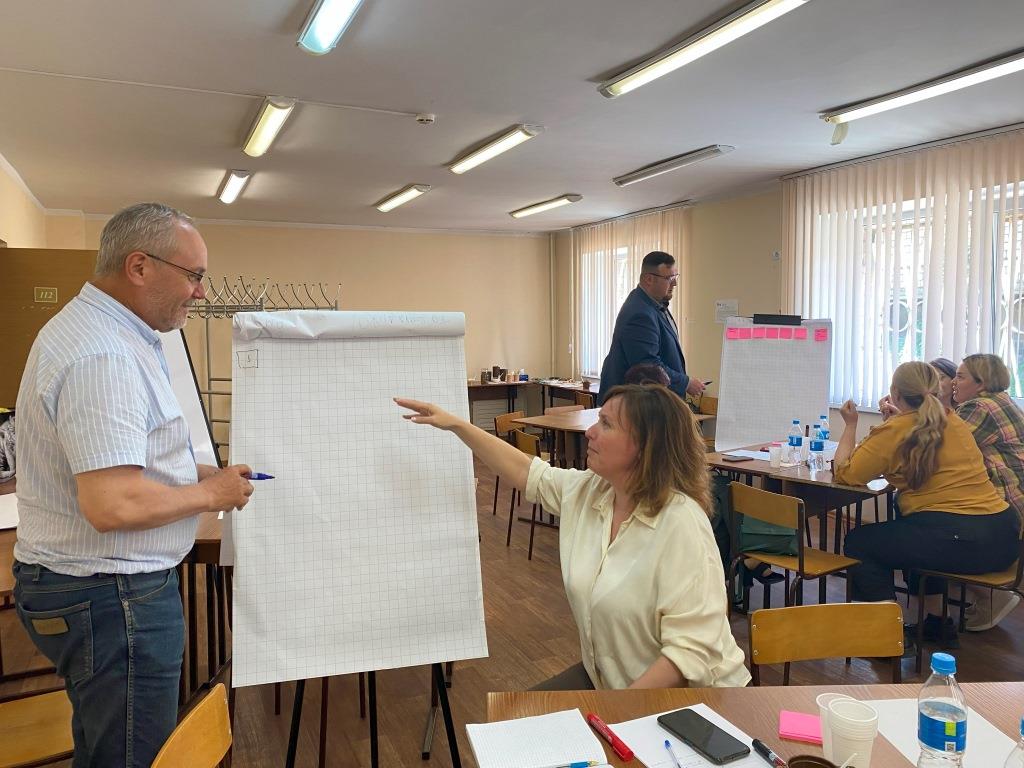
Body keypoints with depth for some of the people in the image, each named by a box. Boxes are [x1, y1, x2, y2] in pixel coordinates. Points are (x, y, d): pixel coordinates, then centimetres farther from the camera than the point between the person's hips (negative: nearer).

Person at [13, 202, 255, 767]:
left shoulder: (91, 329, 9)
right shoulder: (103, 357, -25)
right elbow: (114, 505, -32)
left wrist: (204, 473, 7)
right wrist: (210, 494, -16)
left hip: (95, 584, 10)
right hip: (109, 596, -10)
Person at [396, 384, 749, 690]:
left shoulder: (681, 523, -27)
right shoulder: (587, 491, -5)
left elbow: (692, 649, -29)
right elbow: (528, 472, 9)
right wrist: (456, 425, 6)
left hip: (682, 695, -6)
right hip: (605, 679, 7)